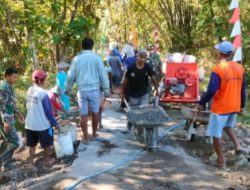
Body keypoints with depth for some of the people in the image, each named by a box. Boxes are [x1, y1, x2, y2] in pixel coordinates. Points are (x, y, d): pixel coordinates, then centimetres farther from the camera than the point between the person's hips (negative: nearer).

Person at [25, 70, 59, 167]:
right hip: (42, 124, -6)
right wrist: (54, 123, -7)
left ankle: (31, 162, 26)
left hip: (30, 123, 6)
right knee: (47, 144, 14)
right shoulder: (42, 93, -20)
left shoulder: (29, 91, 1)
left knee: (32, 144, 18)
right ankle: (47, 160, 28)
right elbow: (48, 110, -16)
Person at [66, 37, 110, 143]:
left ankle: (85, 137, 15)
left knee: (83, 114, 8)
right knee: (95, 113, 16)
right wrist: (106, 90, 5)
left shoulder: (76, 59, 0)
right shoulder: (97, 58, -4)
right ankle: (94, 133, 31)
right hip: (94, 90, 0)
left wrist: (68, 89, 19)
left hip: (81, 90, 1)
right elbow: (103, 75, -3)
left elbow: (71, 76, 6)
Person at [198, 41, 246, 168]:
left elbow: (211, 91, -20)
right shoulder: (240, 68, 1)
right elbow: (243, 89, 8)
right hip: (234, 106, 7)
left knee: (216, 134, 8)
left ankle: (220, 161, 15)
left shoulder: (218, 69, -19)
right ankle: (237, 145, 10)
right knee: (227, 126, 31)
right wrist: (242, 105, 18)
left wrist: (201, 103, -6)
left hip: (220, 107, -6)